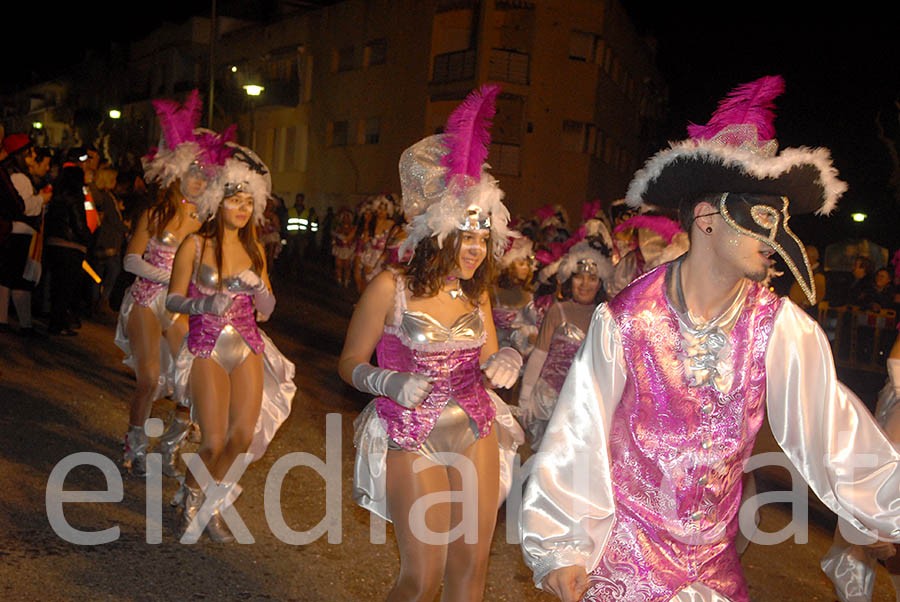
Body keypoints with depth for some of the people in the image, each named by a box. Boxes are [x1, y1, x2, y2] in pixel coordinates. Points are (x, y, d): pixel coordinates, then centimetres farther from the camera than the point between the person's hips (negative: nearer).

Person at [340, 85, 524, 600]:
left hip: (475, 431, 5)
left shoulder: (476, 292, 4)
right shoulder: (391, 288, -11)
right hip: (413, 436, -5)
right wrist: (391, 383, -23)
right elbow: (350, 363, -4)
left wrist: (506, 361, -9)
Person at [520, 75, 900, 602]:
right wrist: (560, 551, -12)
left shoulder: (782, 328, -9)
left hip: (715, 557, 3)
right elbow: (576, 438, -13)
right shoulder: (625, 320, -16)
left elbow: (833, 436, -13)